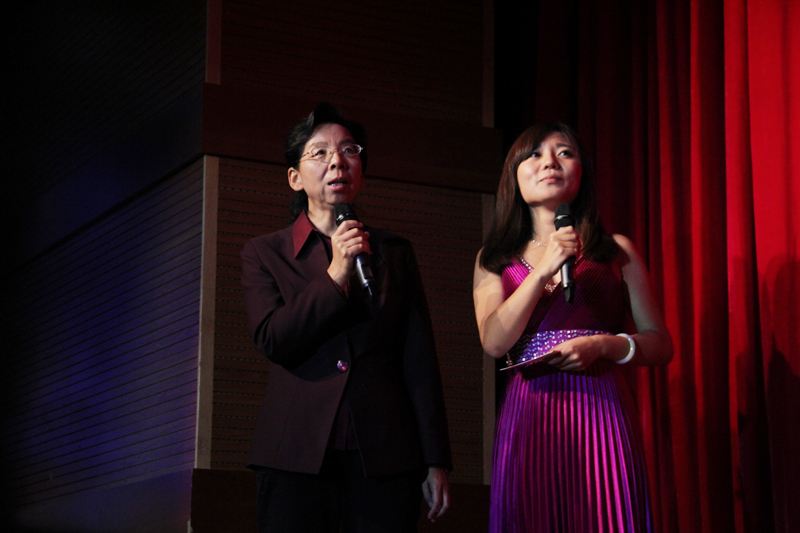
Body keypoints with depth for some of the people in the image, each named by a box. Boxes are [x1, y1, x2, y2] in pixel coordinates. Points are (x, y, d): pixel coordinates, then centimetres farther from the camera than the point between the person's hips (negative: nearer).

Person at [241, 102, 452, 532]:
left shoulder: (396, 253, 14)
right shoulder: (264, 253, 11)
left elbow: (420, 363, 10)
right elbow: (272, 340, -4)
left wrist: (436, 463, 5)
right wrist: (335, 276, -10)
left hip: (385, 460, 1)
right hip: (298, 458, -1)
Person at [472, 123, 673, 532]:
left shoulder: (616, 252, 10)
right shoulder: (494, 259, 13)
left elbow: (661, 344, 8)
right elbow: (494, 342, -2)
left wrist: (604, 345, -11)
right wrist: (543, 271, -11)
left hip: (601, 414, -1)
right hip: (526, 417, 1)